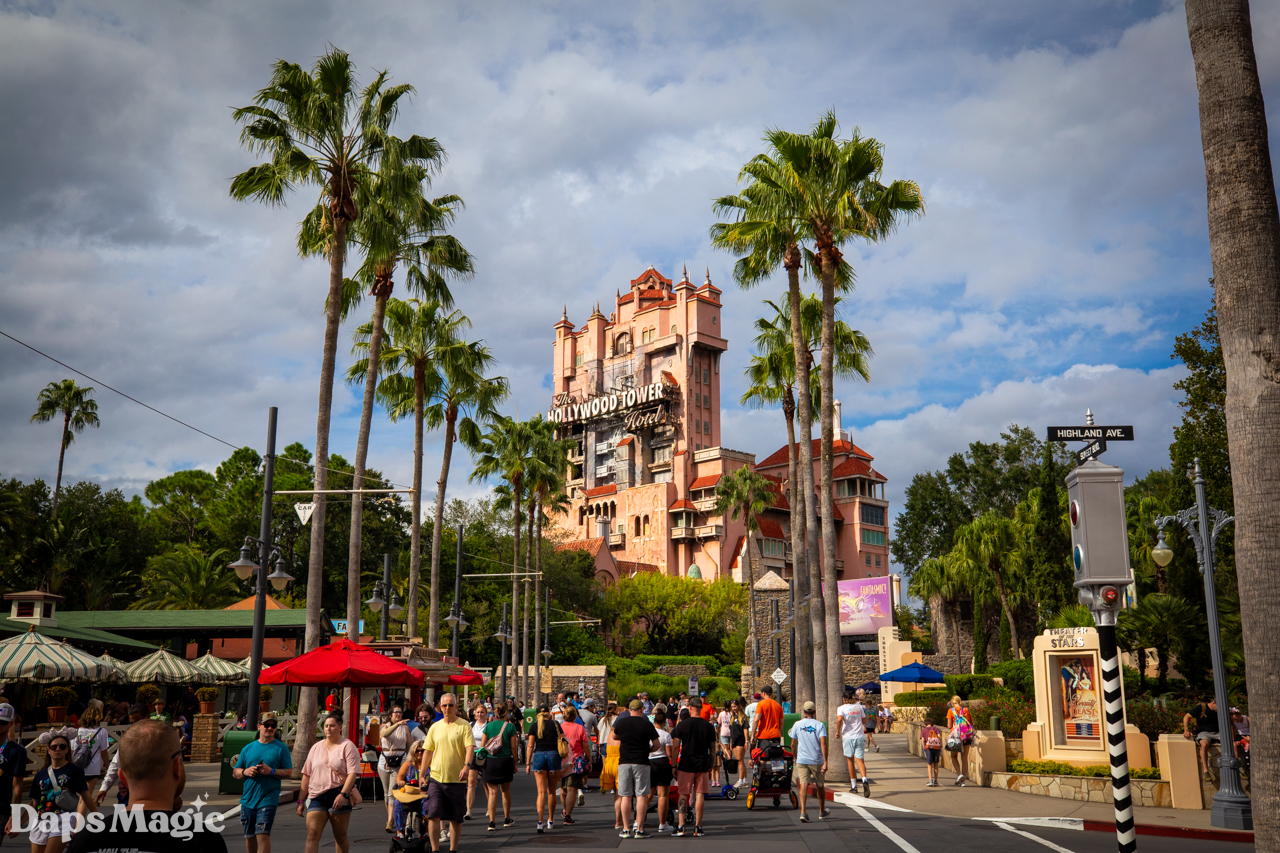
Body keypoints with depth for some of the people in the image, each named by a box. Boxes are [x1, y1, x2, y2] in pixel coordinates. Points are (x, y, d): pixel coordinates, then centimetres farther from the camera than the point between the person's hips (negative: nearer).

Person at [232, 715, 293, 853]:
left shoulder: (281, 748, 3)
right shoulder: (248, 748, 12)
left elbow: (289, 773, -1)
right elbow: (235, 772, 14)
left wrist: (271, 771, -16)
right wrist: (245, 772, -7)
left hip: (267, 800, -4)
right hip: (248, 799, 4)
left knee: (263, 834, -14)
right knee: (249, 836, 11)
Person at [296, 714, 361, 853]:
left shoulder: (348, 746, 0)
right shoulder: (316, 747, 14)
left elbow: (353, 773, -10)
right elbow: (306, 775, 15)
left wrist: (343, 794, -22)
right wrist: (301, 800, 11)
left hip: (339, 796, -3)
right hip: (316, 797, 3)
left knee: (340, 836, 6)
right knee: (312, 834, -10)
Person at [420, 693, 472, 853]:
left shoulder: (464, 725, -2)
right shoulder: (435, 727, 9)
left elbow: (470, 748, -12)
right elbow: (427, 751, 14)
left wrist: (466, 766, -28)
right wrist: (422, 774, 11)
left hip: (457, 779, -2)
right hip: (436, 778, 2)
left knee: (456, 818, 7)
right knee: (433, 815, -8)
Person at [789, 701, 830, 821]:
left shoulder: (797, 724, 1)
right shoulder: (820, 725, -5)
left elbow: (793, 744, 5)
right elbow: (823, 743, -15)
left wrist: (795, 757, 22)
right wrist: (825, 762, -16)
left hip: (801, 760, 0)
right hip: (817, 761, 0)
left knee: (803, 785, -5)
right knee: (820, 786, 18)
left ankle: (803, 812, -24)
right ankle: (822, 812, 33)